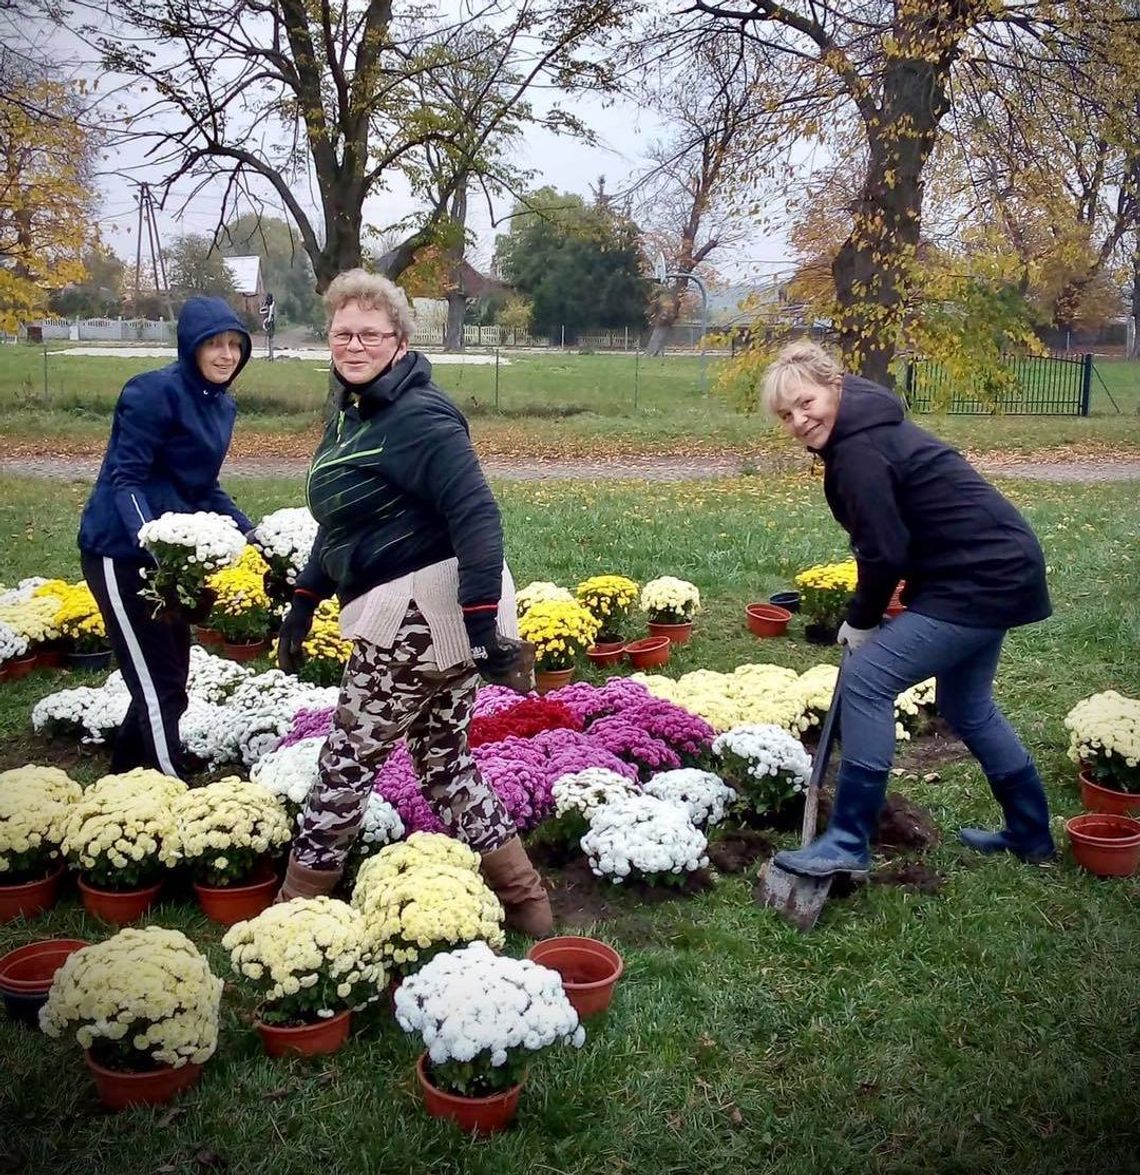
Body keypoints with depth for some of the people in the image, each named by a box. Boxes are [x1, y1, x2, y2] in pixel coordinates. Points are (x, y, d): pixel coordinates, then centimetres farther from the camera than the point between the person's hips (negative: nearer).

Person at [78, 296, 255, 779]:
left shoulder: (222, 404, 9)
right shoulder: (155, 392, -16)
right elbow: (125, 480, -20)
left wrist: (248, 532, 6)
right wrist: (153, 549, -33)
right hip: (123, 554, -9)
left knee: (166, 684, 17)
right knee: (160, 689, -5)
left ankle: (124, 778, 34)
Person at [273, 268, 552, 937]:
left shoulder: (418, 418, -17)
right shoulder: (354, 414, 14)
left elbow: (478, 516, -25)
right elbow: (342, 526, 22)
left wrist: (483, 622, -30)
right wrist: (305, 600, 20)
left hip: (423, 613, -10)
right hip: (410, 612, 10)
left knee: (349, 760, 3)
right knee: (444, 759, 17)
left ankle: (297, 904, 21)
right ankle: (523, 899, 26)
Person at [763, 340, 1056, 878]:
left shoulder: (860, 450, -20)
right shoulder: (869, 430, 12)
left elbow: (884, 552, -19)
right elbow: (892, 540, 16)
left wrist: (862, 620, -4)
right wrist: (869, 613, 8)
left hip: (981, 581, -11)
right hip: (1000, 571, 11)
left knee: (866, 682, -13)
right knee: (967, 707, 22)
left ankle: (847, 844, -6)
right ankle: (1029, 834, 38)